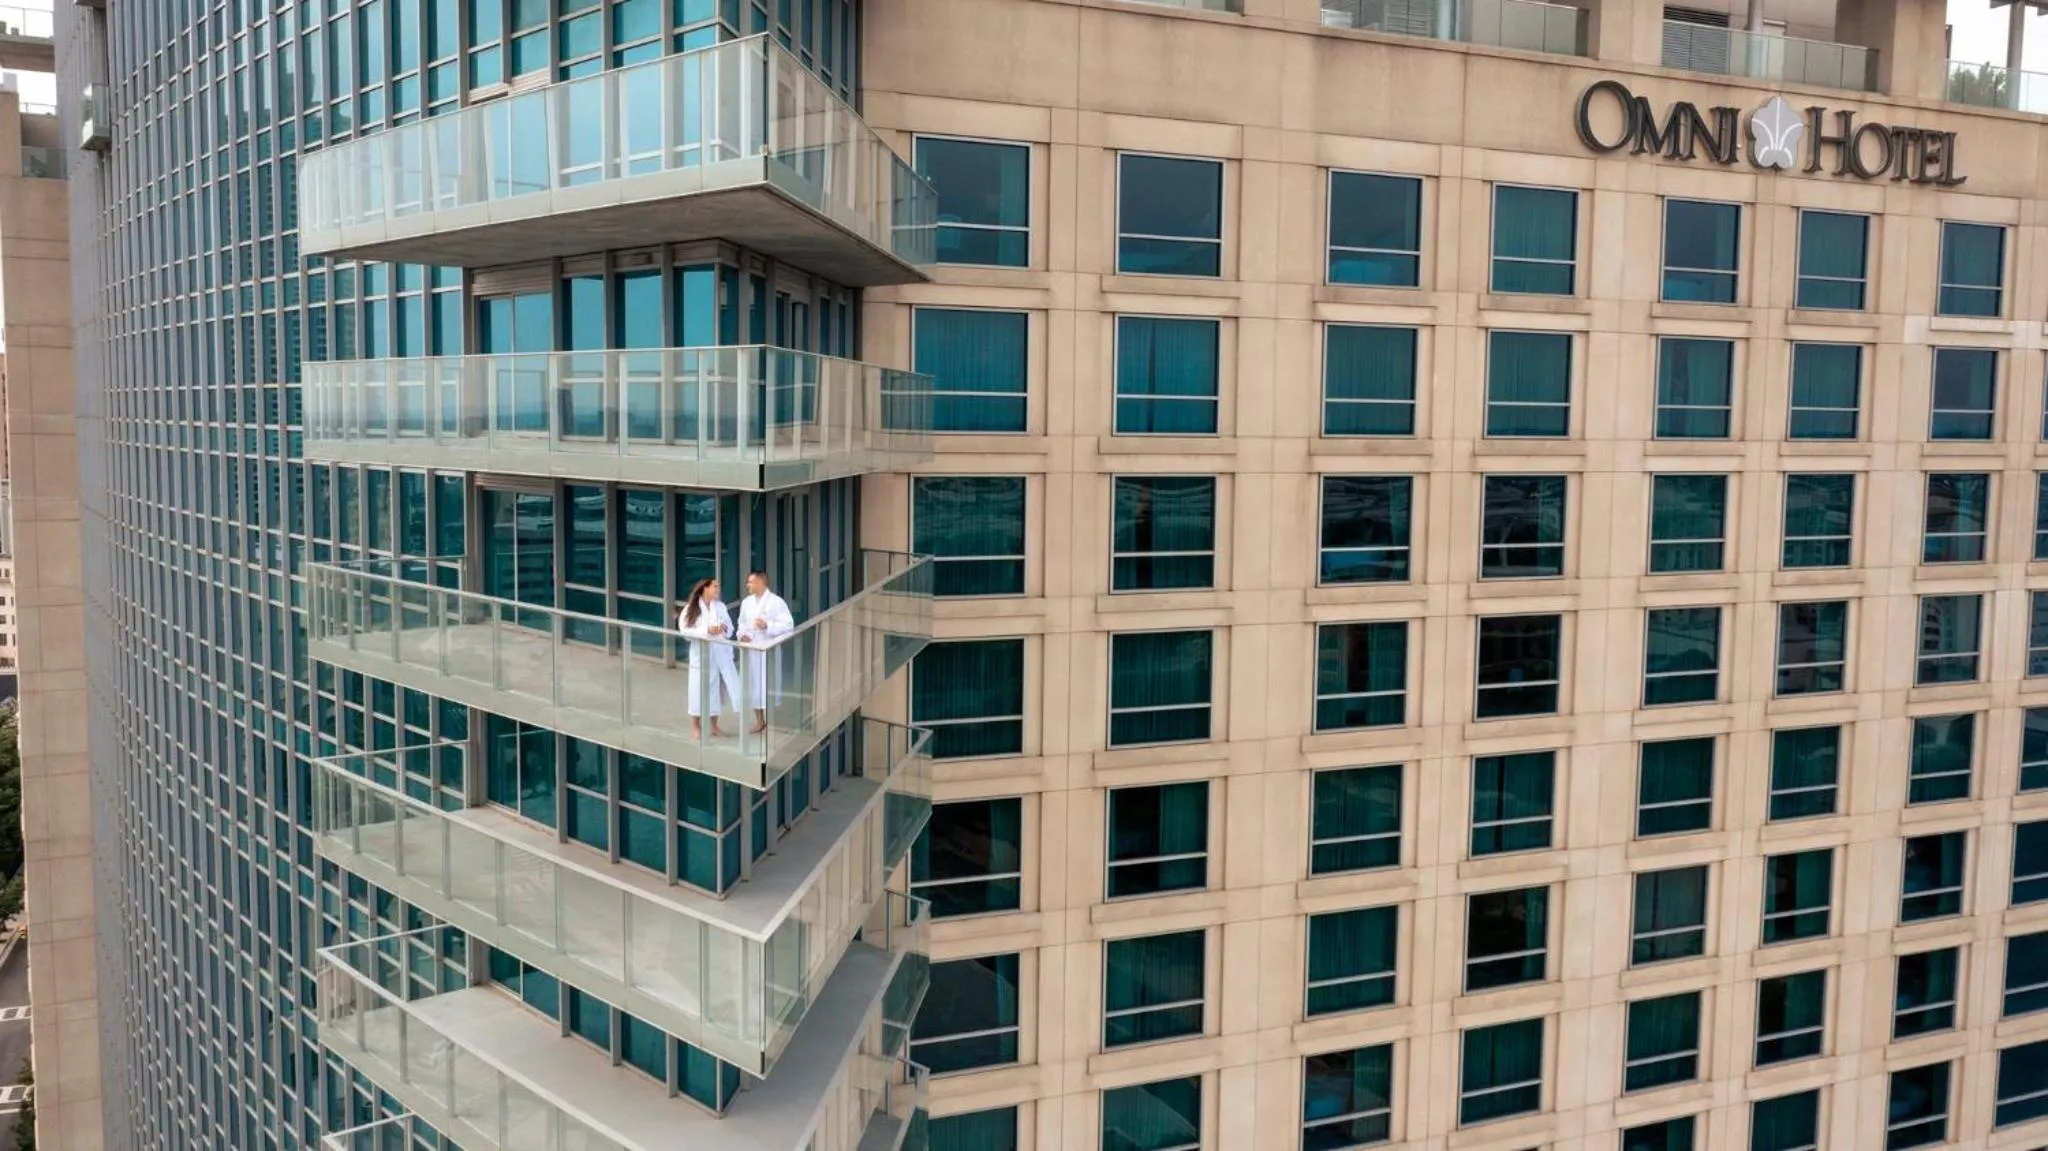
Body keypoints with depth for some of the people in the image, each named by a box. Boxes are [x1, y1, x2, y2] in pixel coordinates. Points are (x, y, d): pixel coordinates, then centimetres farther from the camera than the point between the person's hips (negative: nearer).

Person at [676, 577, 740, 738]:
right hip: (701, 652, -4)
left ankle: (714, 725, 22)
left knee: (717, 687, 9)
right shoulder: (691, 608, -6)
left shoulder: (720, 606, 6)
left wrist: (724, 628, -15)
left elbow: (730, 629, 8)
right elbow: (684, 629, -13)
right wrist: (706, 630, -21)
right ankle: (695, 726, 15)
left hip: (720, 652, 4)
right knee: (700, 688, 1)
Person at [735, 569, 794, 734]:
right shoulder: (746, 602, 8)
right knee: (753, 685, 11)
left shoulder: (776, 602, -10)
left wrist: (768, 626, -23)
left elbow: (788, 625, -13)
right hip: (751, 650, 5)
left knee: (769, 686, -2)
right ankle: (759, 721, 24)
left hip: (769, 651, -5)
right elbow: (742, 623, 17)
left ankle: (770, 722, 11)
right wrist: (742, 635, -4)